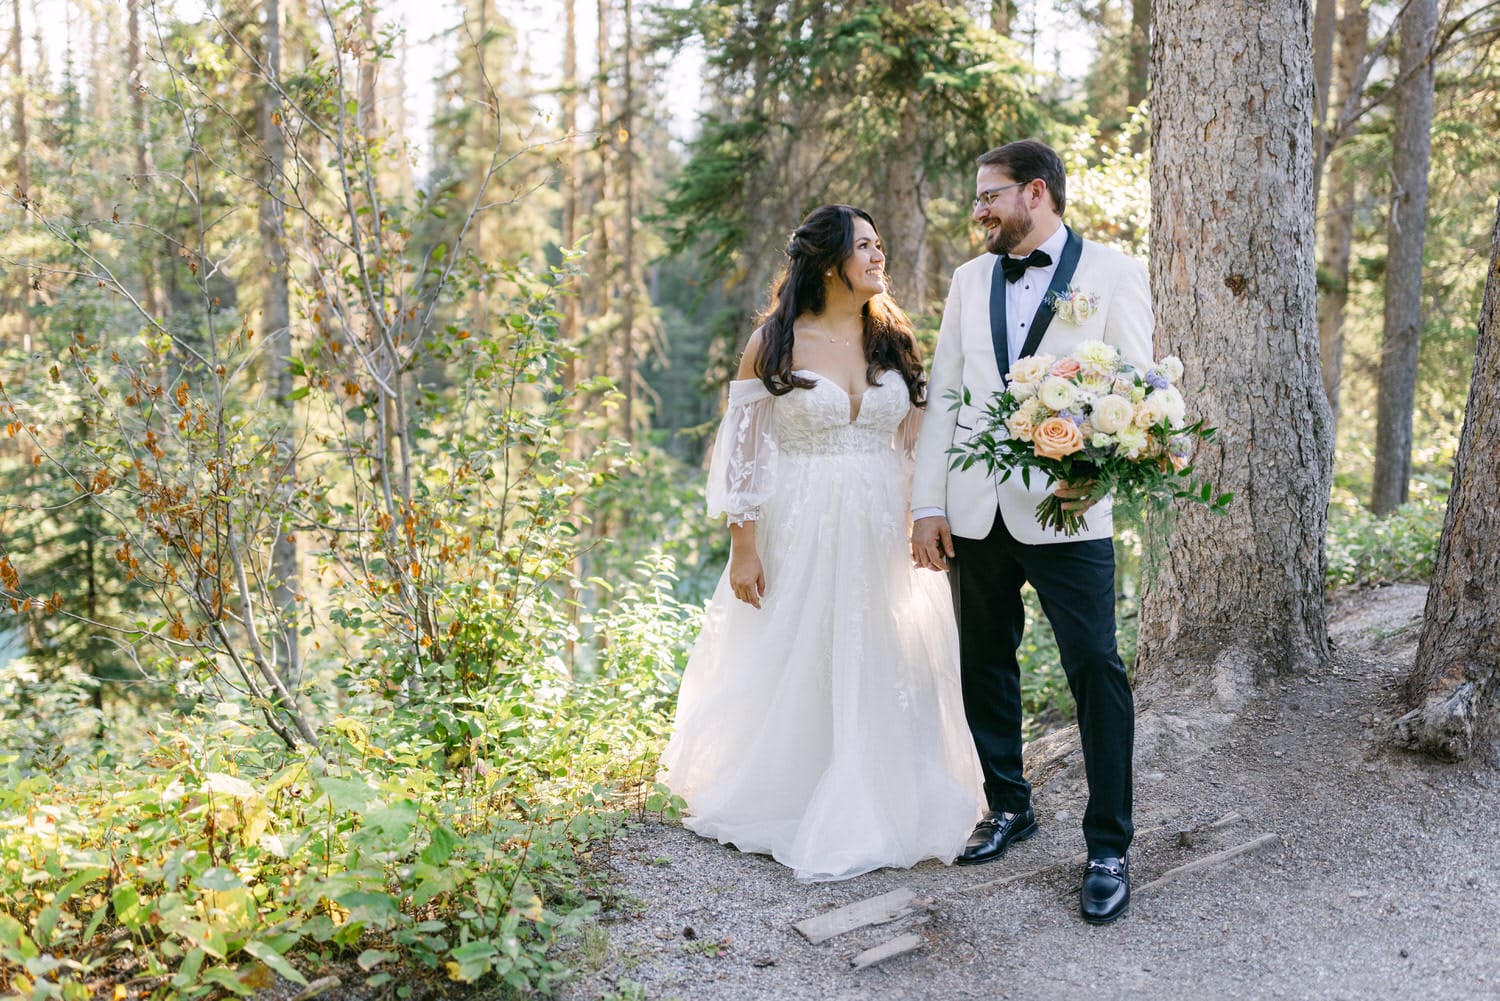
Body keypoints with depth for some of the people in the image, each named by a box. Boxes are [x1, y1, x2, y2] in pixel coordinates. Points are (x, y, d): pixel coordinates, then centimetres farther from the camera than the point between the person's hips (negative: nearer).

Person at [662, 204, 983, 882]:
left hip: (883, 537, 3)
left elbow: (916, 445, 10)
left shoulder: (895, 341, 8)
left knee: (882, 670, 7)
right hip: (801, 535, -3)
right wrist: (744, 549, -9)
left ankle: (876, 812, 23)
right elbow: (746, 454, -5)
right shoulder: (776, 343, -3)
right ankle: (787, 809, 23)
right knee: (795, 670, 5)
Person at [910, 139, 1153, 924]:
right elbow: (943, 395, 10)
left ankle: (1108, 847, 10)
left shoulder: (1113, 274, -1)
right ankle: (1007, 807, 32)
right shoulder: (970, 279, 12)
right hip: (975, 513, 5)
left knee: (1096, 673, -3)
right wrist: (927, 505, 4)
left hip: (1066, 511, -5)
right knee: (984, 665, 14)